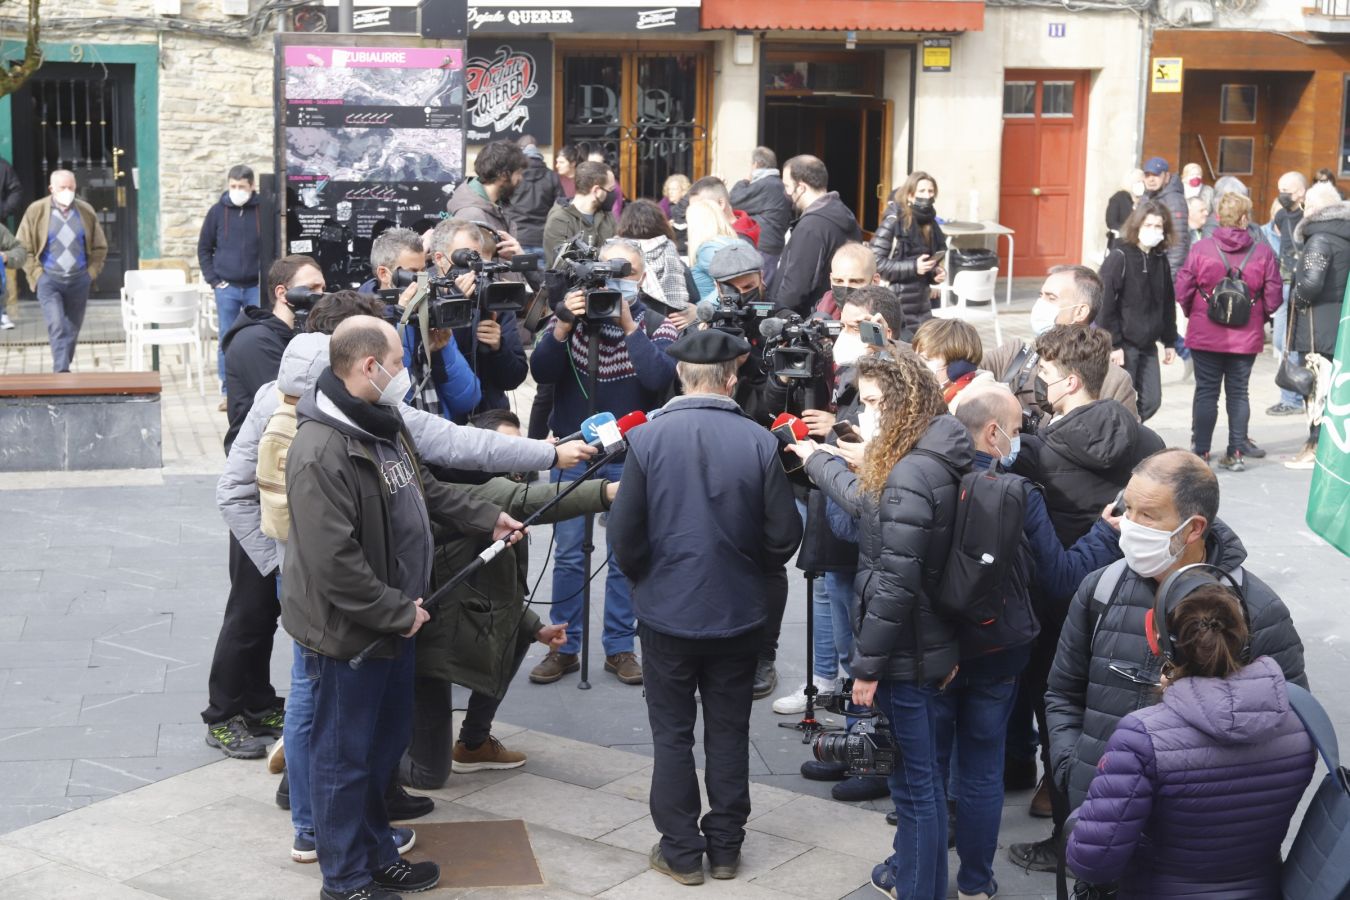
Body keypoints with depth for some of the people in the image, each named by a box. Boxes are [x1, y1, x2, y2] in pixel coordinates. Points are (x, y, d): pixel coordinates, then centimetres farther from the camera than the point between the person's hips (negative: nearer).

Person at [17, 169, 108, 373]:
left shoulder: (86, 211, 5)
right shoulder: (36, 211, -2)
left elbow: (100, 247, 13)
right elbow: (23, 247, 1)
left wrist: (92, 272, 4)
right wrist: (36, 274, -4)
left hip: (79, 280, 3)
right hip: (49, 279, -3)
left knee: (72, 330, 9)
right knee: (57, 326, -17)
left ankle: (63, 369, 21)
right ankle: (61, 372, -22)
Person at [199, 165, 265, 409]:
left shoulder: (263, 211, -1)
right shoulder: (217, 211, 2)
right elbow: (203, 248, 9)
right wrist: (213, 279, 0)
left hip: (256, 287, -1)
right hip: (227, 288, 1)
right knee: (227, 342, 5)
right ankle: (227, 393, 11)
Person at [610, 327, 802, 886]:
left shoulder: (647, 438, -14)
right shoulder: (759, 442, -13)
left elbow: (625, 532, -11)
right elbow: (783, 535, -9)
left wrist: (644, 577, 9)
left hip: (668, 609, -1)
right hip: (738, 611, 1)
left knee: (672, 735, 12)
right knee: (728, 732, 15)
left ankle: (681, 852, 19)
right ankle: (725, 848, 25)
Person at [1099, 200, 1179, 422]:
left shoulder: (1160, 260, 8)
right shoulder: (1119, 257, -11)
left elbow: (1167, 303, 15)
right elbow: (1106, 304, -14)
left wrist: (1169, 342, 14)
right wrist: (1113, 344, -16)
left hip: (1148, 345, 6)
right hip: (1123, 345, -6)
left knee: (1152, 401, 5)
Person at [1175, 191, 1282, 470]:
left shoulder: (1201, 249, -9)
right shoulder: (1263, 253, -7)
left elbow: (1182, 290, -7)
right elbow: (1274, 298, -5)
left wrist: (1191, 313, 12)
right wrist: (1259, 317, 15)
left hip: (1205, 335, -1)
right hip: (1247, 337, 1)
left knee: (1206, 391, 8)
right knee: (1238, 392, 11)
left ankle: (1200, 451, 10)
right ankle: (1236, 452, 13)